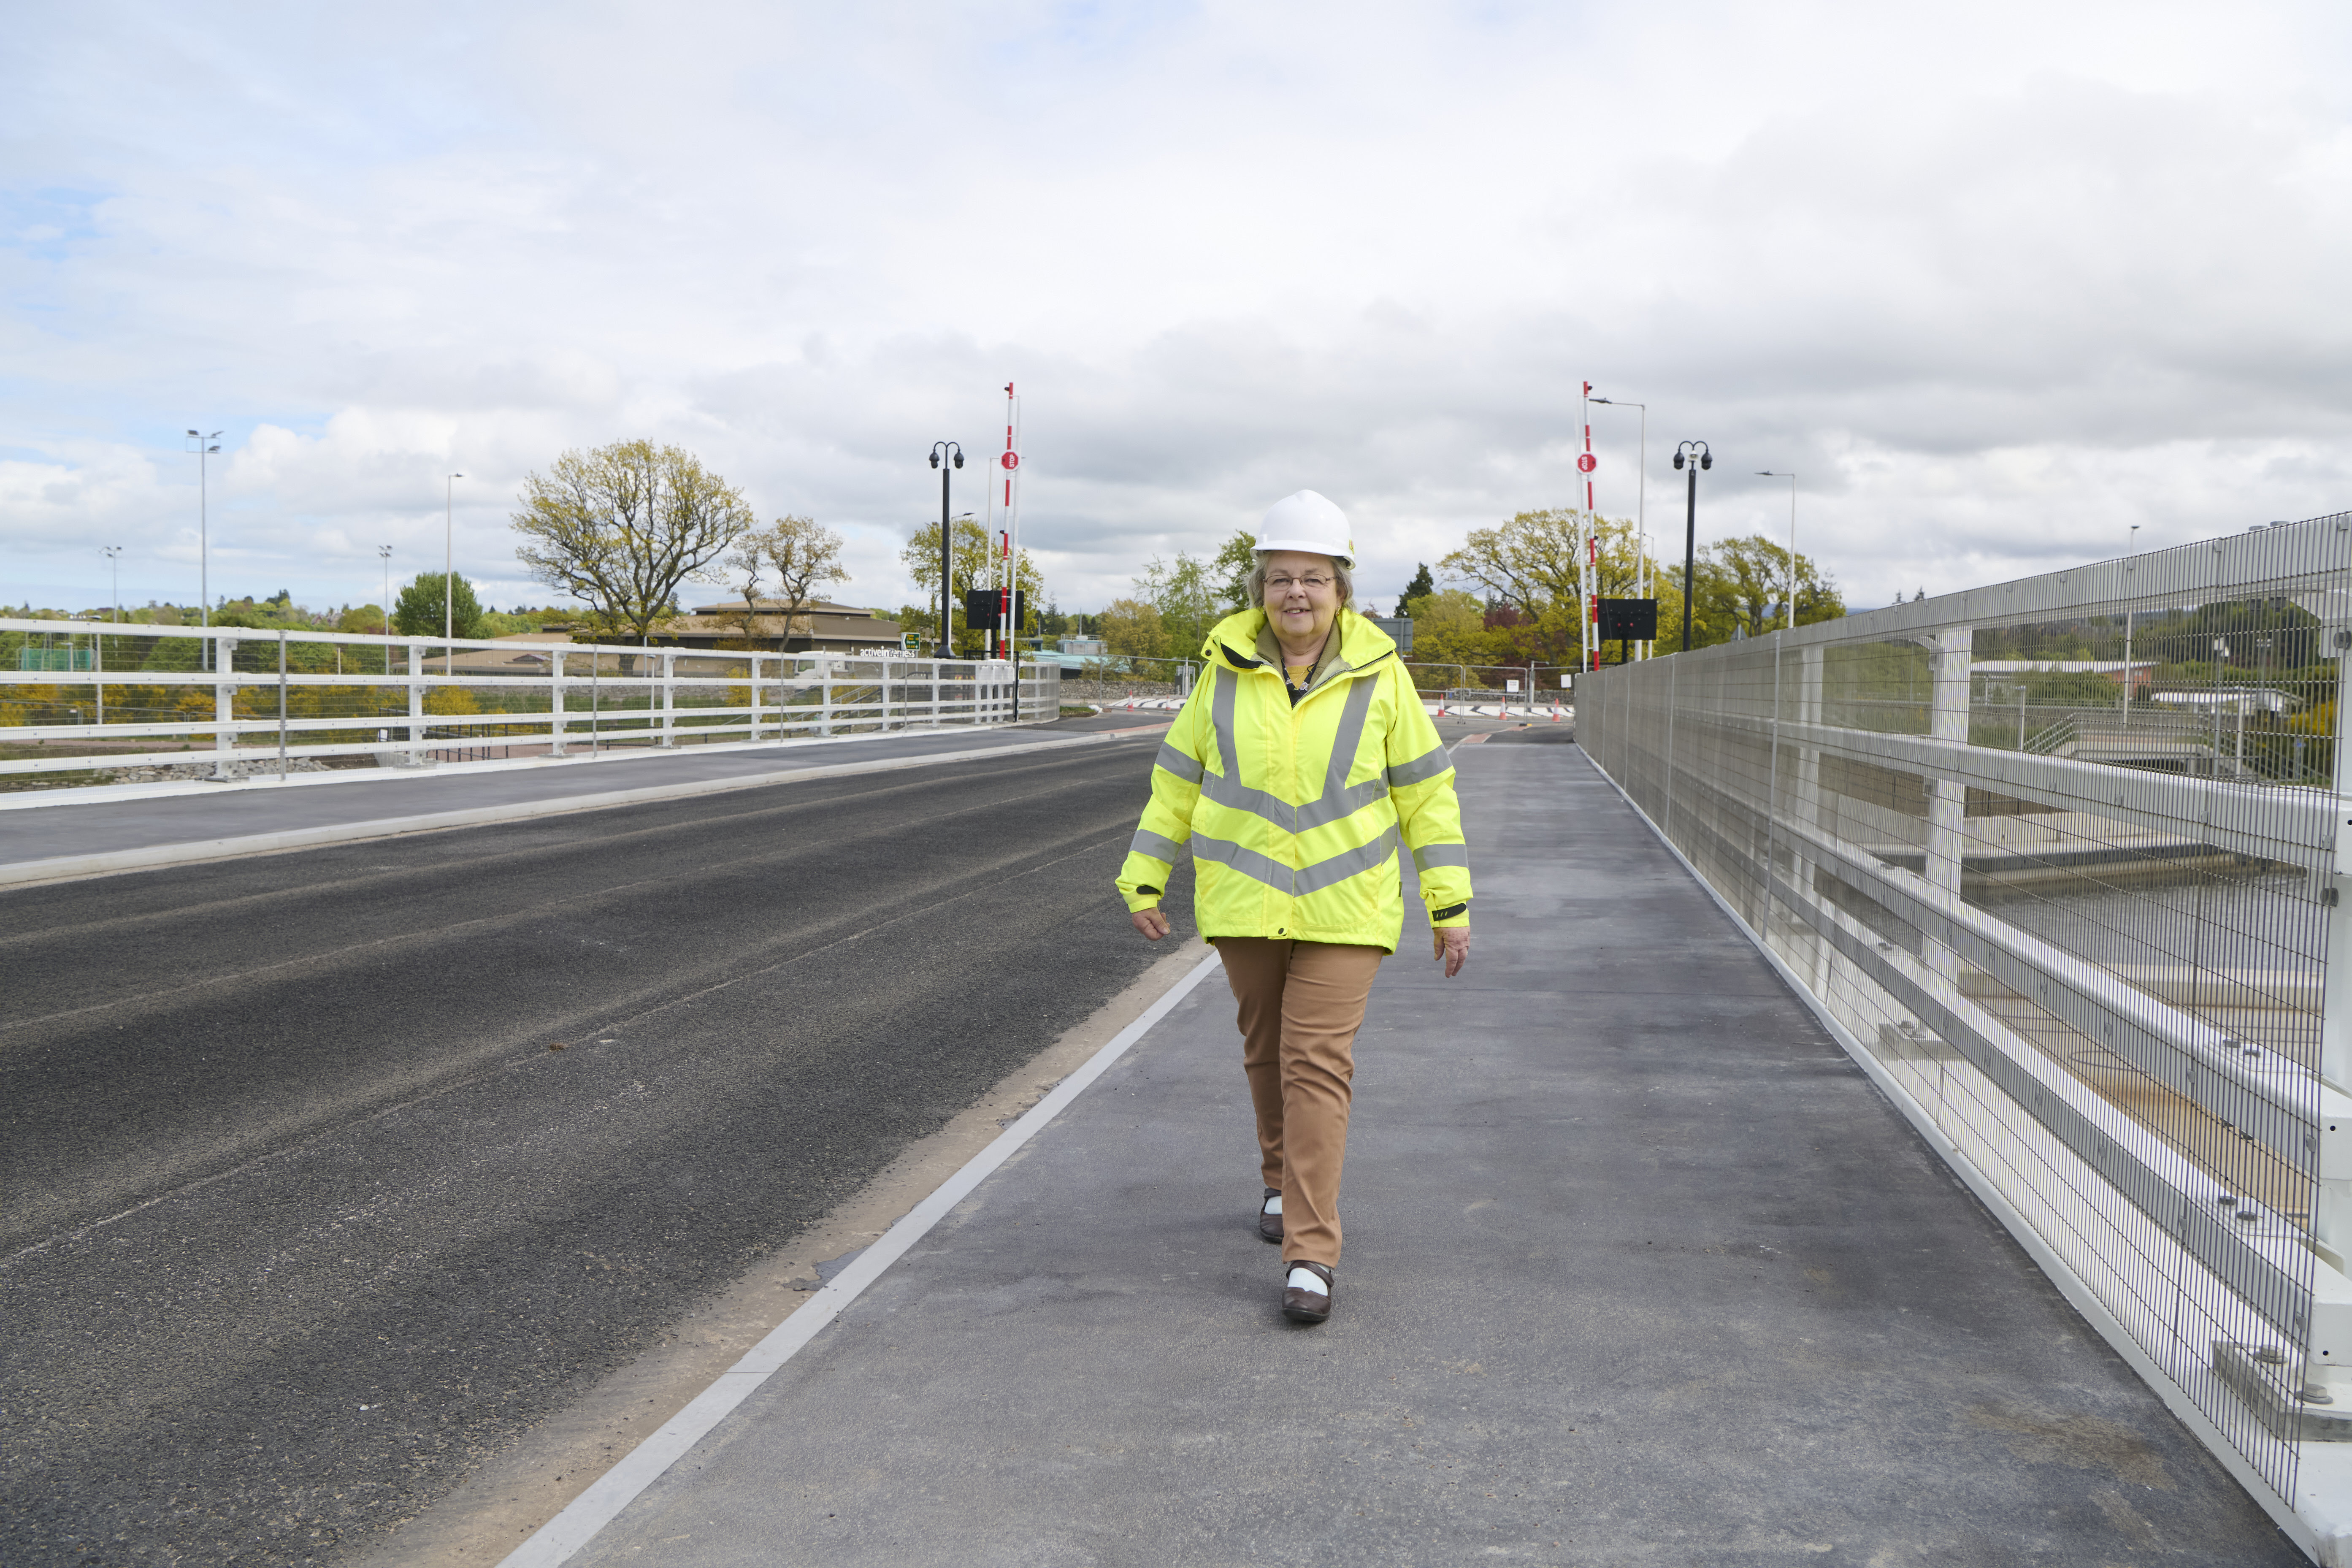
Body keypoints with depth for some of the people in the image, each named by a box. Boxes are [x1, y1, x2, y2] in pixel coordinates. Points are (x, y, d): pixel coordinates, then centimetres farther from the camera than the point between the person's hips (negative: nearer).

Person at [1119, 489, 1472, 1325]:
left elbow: (1425, 791, 1)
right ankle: (1284, 1184, 41)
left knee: (1318, 1065, -9)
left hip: (1343, 906, -2)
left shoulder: (1379, 675, -4)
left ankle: (1310, 1254, -7)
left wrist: (1451, 906, 1)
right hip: (1244, 903, 3)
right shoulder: (1226, 670, 0)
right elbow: (1179, 779, 8)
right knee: (1267, 1052, 16)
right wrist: (1144, 880, 7)